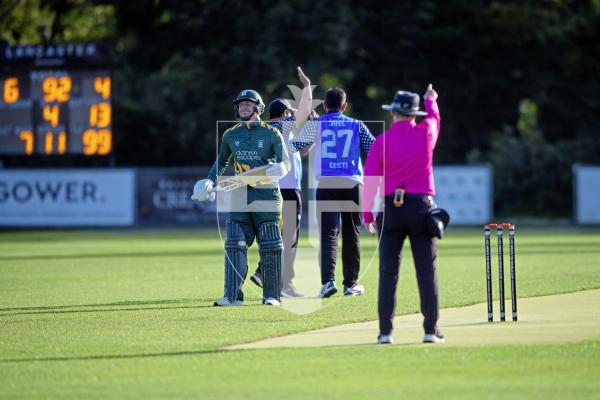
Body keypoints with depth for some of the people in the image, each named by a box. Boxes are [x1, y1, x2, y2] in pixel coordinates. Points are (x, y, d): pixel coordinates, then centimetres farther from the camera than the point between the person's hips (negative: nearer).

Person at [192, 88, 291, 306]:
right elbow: (222, 161, 23)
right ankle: (233, 295, -5)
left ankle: (272, 295, 8)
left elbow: (286, 163, -7)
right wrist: (210, 181, 9)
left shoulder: (271, 134, -2)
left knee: (271, 248, 0)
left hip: (267, 194, -3)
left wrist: (279, 170, -30)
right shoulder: (231, 135, 10)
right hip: (240, 196, 3)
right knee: (235, 245, -5)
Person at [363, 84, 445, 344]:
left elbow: (370, 181, -4)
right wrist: (431, 101, 49)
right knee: (427, 271, 2)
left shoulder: (382, 141, -3)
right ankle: (431, 330, -1)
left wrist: (368, 215, 3)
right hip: (421, 206, 1)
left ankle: (385, 331, -1)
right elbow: (434, 117, 27)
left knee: (388, 272, 1)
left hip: (390, 208, 0)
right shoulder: (425, 133, 2)